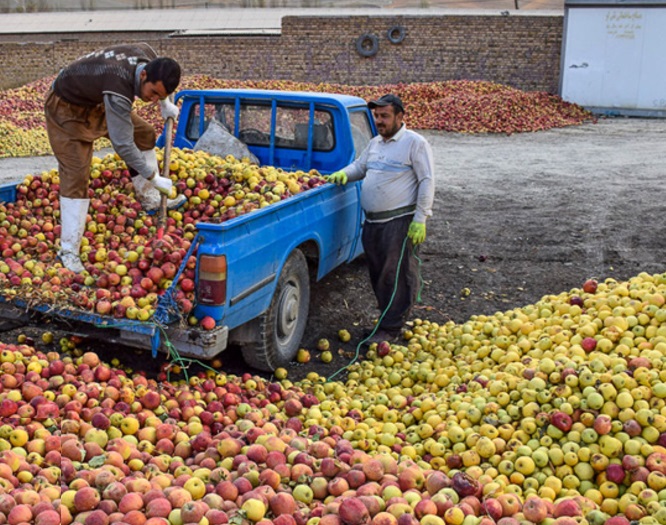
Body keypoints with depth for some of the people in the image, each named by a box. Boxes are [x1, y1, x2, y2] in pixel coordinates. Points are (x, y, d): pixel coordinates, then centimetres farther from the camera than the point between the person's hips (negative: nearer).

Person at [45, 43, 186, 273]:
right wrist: (154, 178, -30)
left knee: (144, 134, 9)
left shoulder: (146, 54, -19)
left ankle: (150, 200, 24)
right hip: (66, 109, -9)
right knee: (76, 174, -16)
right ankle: (68, 251, -12)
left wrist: (165, 104, 11)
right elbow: (123, 144, -38)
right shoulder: (118, 92, -42)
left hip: (95, 100, 9)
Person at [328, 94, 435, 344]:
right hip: (372, 221, 8)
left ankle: (390, 328, 1)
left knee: (398, 275, -5)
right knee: (378, 274, 12)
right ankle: (387, 317, 25)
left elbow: (427, 182, -9)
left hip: (401, 221, -8)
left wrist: (420, 219, -15)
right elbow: (359, 166, 26)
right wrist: (344, 173, 1)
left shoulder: (415, 143, -5)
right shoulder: (375, 143, 17)